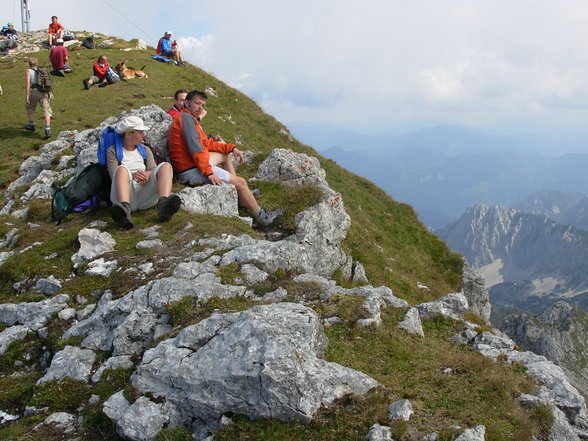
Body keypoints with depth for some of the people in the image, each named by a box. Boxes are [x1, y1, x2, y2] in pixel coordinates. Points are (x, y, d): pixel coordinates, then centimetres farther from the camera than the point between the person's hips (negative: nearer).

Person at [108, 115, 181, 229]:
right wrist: (132, 175, -19)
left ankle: (163, 205, -50)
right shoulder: (113, 151, 18)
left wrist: (147, 174, -12)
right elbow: (113, 174, 2)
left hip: (146, 196, 3)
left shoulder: (145, 150, 29)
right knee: (122, 169, -32)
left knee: (165, 166, -20)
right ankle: (124, 208, -60)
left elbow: (154, 170, 13)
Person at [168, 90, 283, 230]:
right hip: (191, 171, -11)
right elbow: (195, 148, -25)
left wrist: (231, 148, 12)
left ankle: (241, 194, 20)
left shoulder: (189, 118, 18)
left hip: (194, 164, 11)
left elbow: (206, 142, 19)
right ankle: (262, 218, 4)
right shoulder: (186, 118, -14)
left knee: (226, 154, 27)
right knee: (240, 182, -6)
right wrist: (208, 173, -28)